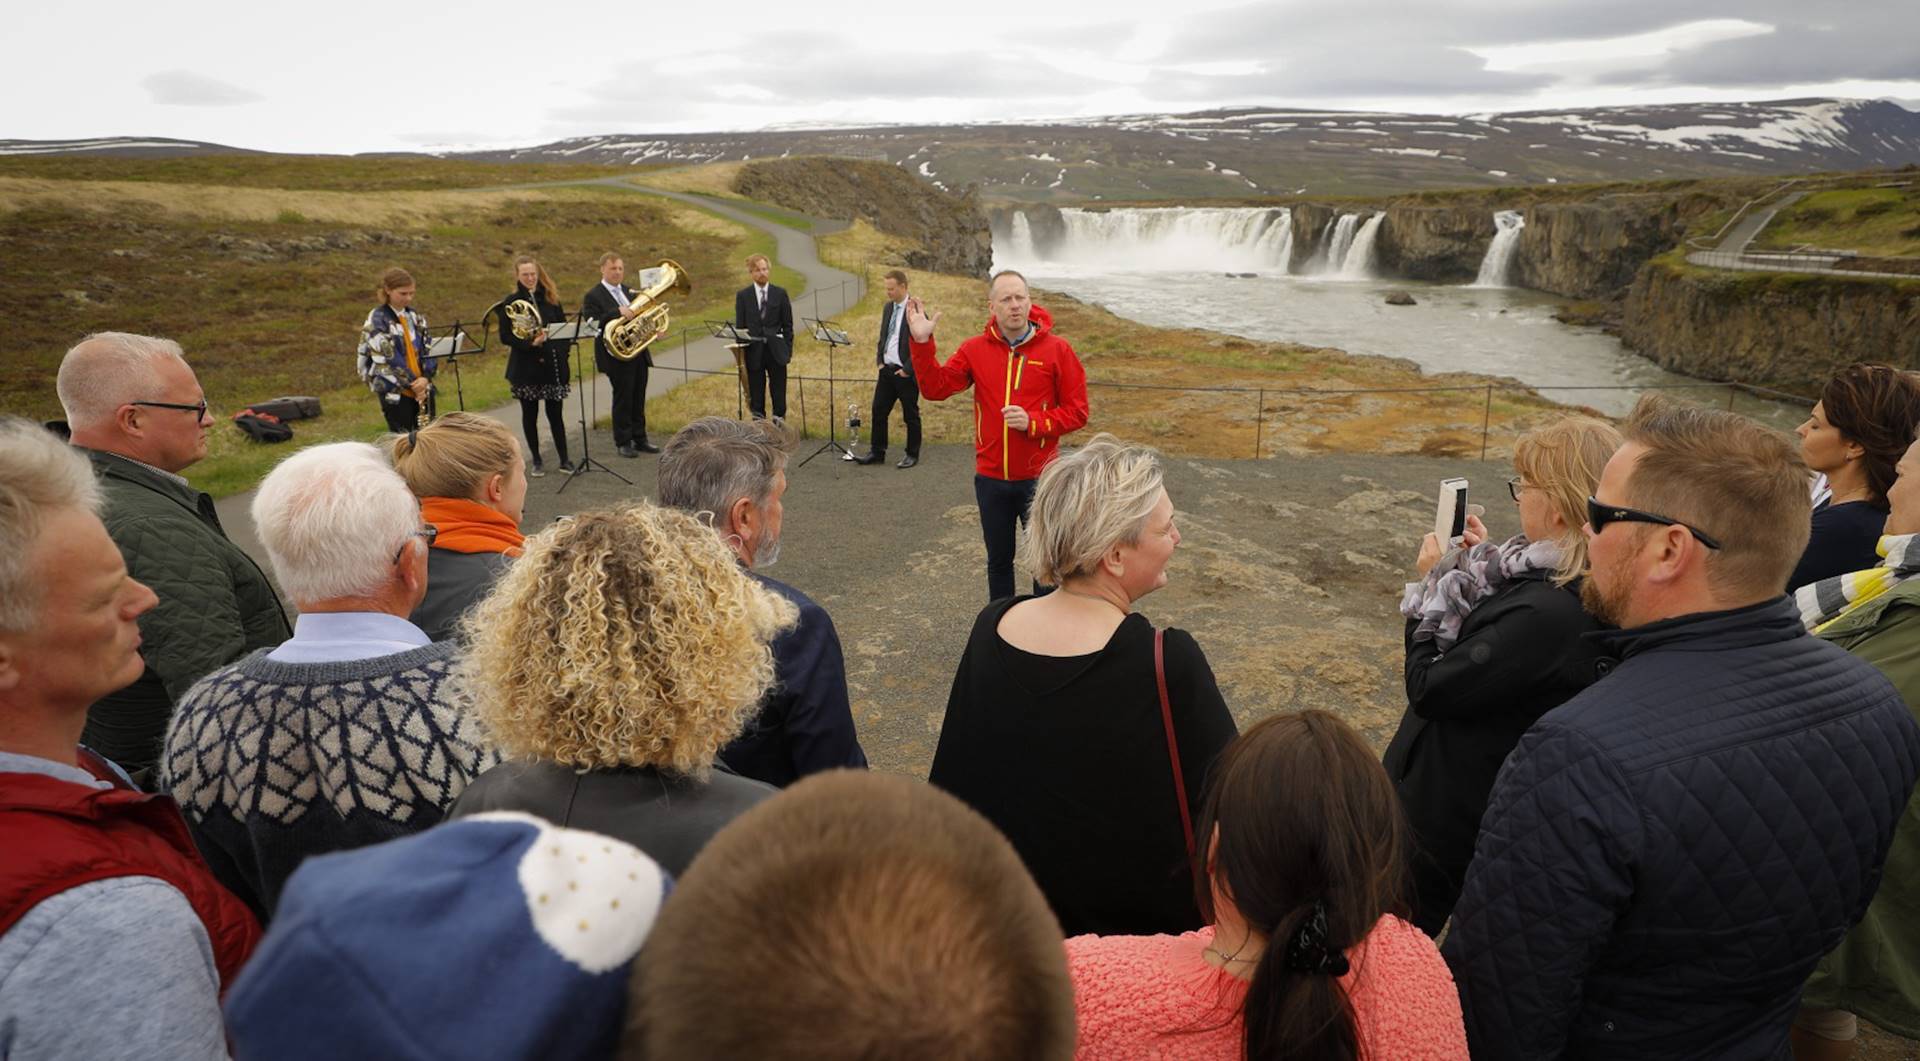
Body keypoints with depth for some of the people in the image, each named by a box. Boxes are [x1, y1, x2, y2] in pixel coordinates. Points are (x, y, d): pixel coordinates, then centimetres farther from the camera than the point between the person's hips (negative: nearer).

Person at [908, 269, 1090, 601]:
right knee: (998, 561, 18)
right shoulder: (975, 349, 0)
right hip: (991, 480, 3)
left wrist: (1033, 423, -20)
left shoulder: (1056, 349, -7)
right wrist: (922, 342, -18)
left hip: (1039, 479, -2)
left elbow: (1077, 411, -7)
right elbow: (935, 388, -8)